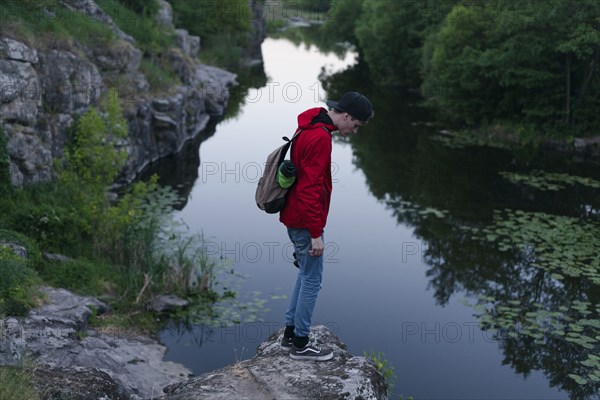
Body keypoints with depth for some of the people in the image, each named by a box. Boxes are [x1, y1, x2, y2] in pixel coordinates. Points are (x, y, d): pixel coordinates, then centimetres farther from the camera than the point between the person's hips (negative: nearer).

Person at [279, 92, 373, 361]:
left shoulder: (309, 128, 11)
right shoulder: (320, 137, -21)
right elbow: (310, 189, -25)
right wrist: (316, 233, -23)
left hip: (293, 217, 10)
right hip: (305, 222, -10)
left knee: (306, 275, 20)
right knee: (312, 280, 2)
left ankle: (290, 333, 29)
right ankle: (300, 345, 14)